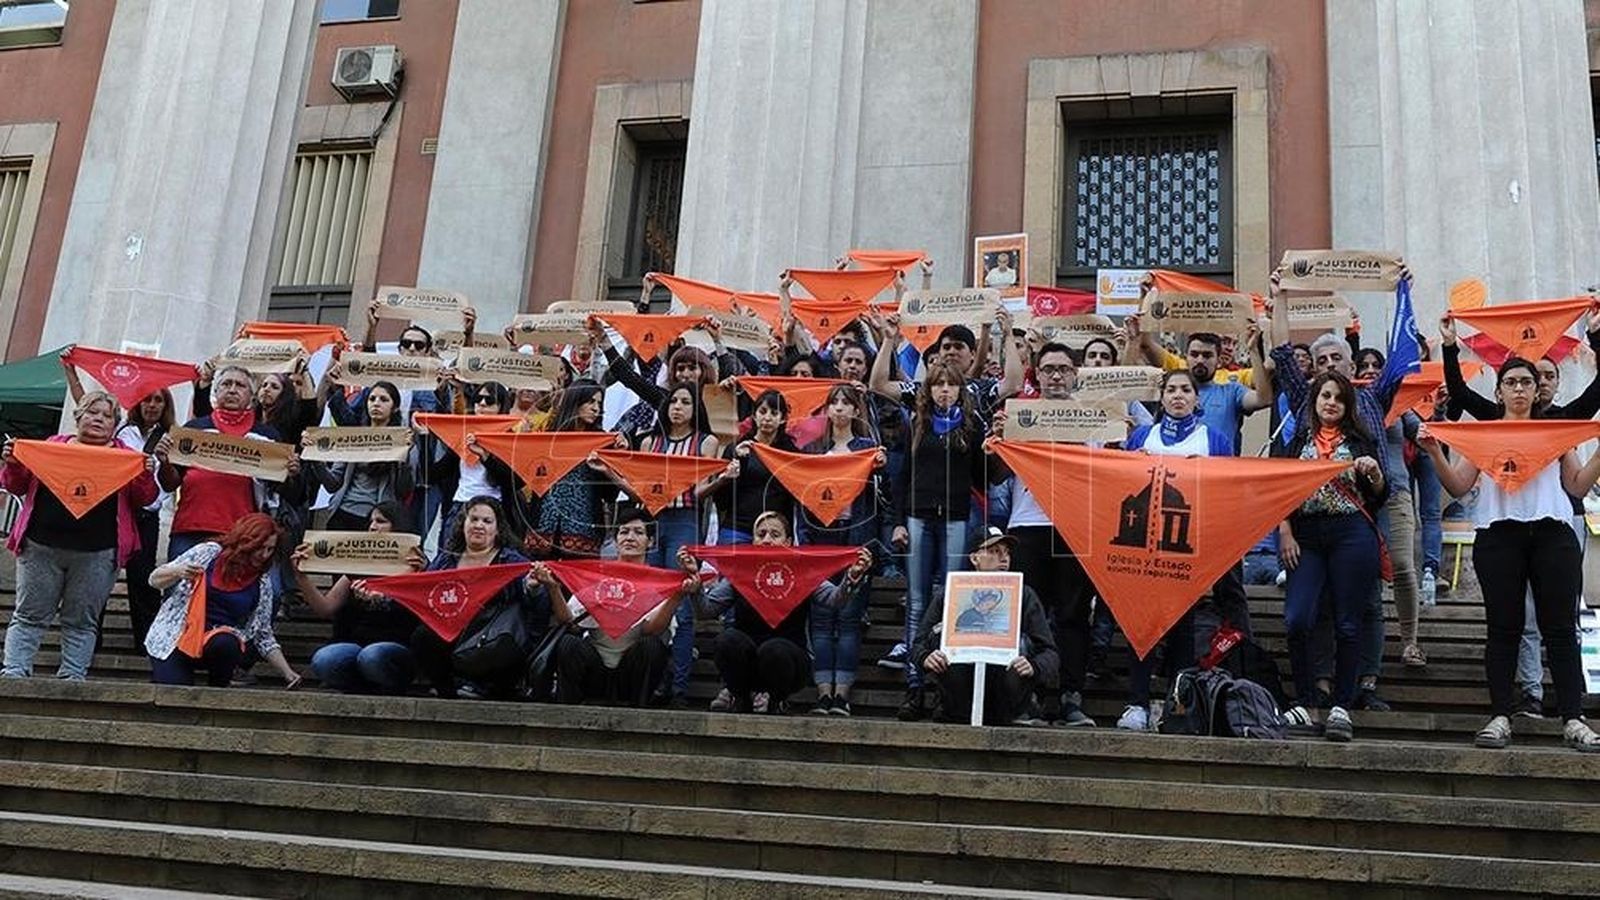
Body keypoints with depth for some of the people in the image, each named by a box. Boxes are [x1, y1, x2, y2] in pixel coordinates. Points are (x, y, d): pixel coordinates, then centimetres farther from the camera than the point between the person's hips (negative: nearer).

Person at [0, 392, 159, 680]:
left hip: (97, 552, -1)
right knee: (29, 616, 2)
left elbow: (144, 499, 4)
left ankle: (71, 678, 7)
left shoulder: (126, 455, 9)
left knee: (81, 622, 4)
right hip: (41, 546, 1)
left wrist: (146, 475, -15)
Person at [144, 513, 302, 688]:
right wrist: (178, 571, -23)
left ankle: (217, 692, -6)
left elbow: (263, 635, 11)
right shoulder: (209, 553, -3)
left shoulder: (262, 585, 5)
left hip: (219, 641, 2)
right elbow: (154, 580, 0)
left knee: (224, 644, -33)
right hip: (174, 637, -2)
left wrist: (287, 673, 1)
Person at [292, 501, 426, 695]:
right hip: (357, 645, 4)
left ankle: (393, 691, -3)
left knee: (371, 656, -37)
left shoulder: (413, 566, 2)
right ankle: (369, 690, -2)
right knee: (322, 661, -28)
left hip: (398, 648, -3)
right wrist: (301, 576, -2)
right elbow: (325, 608, 10)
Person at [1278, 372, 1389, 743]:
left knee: (1348, 624, 0)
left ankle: (1341, 707, 7)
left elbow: (1378, 498, 10)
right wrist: (1284, 532, -3)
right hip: (1306, 536, 1)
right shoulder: (1298, 439, 15)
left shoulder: (1360, 440, 12)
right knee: (1296, 619, -12)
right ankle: (1303, 701, 1)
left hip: (1352, 535, -1)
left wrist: (1375, 474, -11)